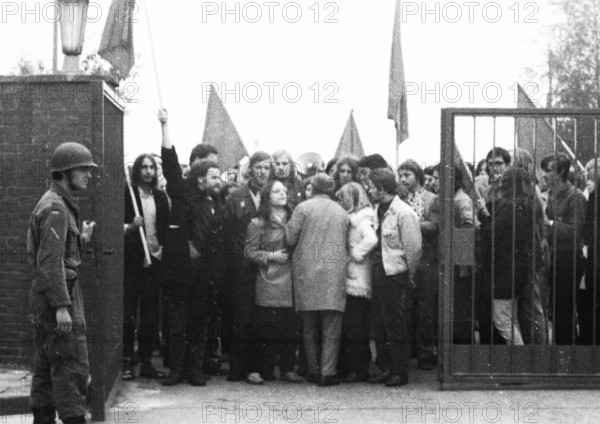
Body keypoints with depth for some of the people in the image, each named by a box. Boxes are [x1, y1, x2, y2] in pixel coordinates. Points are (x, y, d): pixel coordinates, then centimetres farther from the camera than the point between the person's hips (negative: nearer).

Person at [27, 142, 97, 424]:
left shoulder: (59, 204, 16)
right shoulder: (56, 208, -16)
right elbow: (50, 262, -22)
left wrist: (80, 240, 12)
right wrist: (62, 306, -25)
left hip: (45, 296, 11)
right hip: (57, 295, -11)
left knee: (47, 367, 14)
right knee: (72, 366, -9)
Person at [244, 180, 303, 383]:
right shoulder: (258, 224, 2)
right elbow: (249, 252, -2)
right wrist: (271, 256, -11)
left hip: (290, 281, 4)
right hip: (269, 283, -4)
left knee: (290, 328, 0)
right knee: (269, 329, -4)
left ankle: (288, 368, 7)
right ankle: (266, 370, 5)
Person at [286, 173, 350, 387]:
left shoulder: (303, 208, -2)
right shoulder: (342, 213, 8)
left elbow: (290, 238, -1)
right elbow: (347, 245, 12)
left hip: (307, 274, 0)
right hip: (334, 276, 1)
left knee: (309, 329, 10)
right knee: (331, 329, 2)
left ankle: (313, 371, 13)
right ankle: (328, 373, -3)